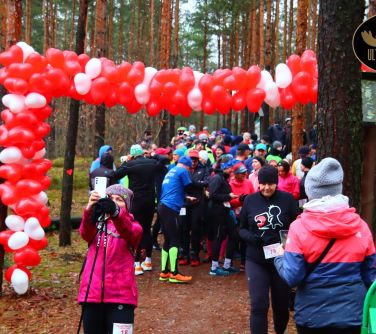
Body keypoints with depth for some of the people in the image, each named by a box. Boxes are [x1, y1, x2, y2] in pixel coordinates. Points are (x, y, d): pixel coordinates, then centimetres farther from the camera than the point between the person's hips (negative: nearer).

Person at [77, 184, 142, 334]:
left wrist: (115, 212, -41)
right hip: (92, 292, 2)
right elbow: (85, 232, -12)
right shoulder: (96, 224, 13)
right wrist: (89, 210, -35)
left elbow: (129, 231, -19)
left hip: (121, 294, -2)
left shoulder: (133, 226, 7)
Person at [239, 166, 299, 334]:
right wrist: (250, 237, -14)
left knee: (281, 304, 15)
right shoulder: (250, 200, -1)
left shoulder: (287, 199, -7)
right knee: (258, 305, -7)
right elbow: (242, 229, 7)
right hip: (256, 261, 0)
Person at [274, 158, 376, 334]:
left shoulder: (299, 227, -14)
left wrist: (278, 259, 5)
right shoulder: (360, 226, -5)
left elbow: (292, 277, -15)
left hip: (312, 315, -2)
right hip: (353, 314, 2)